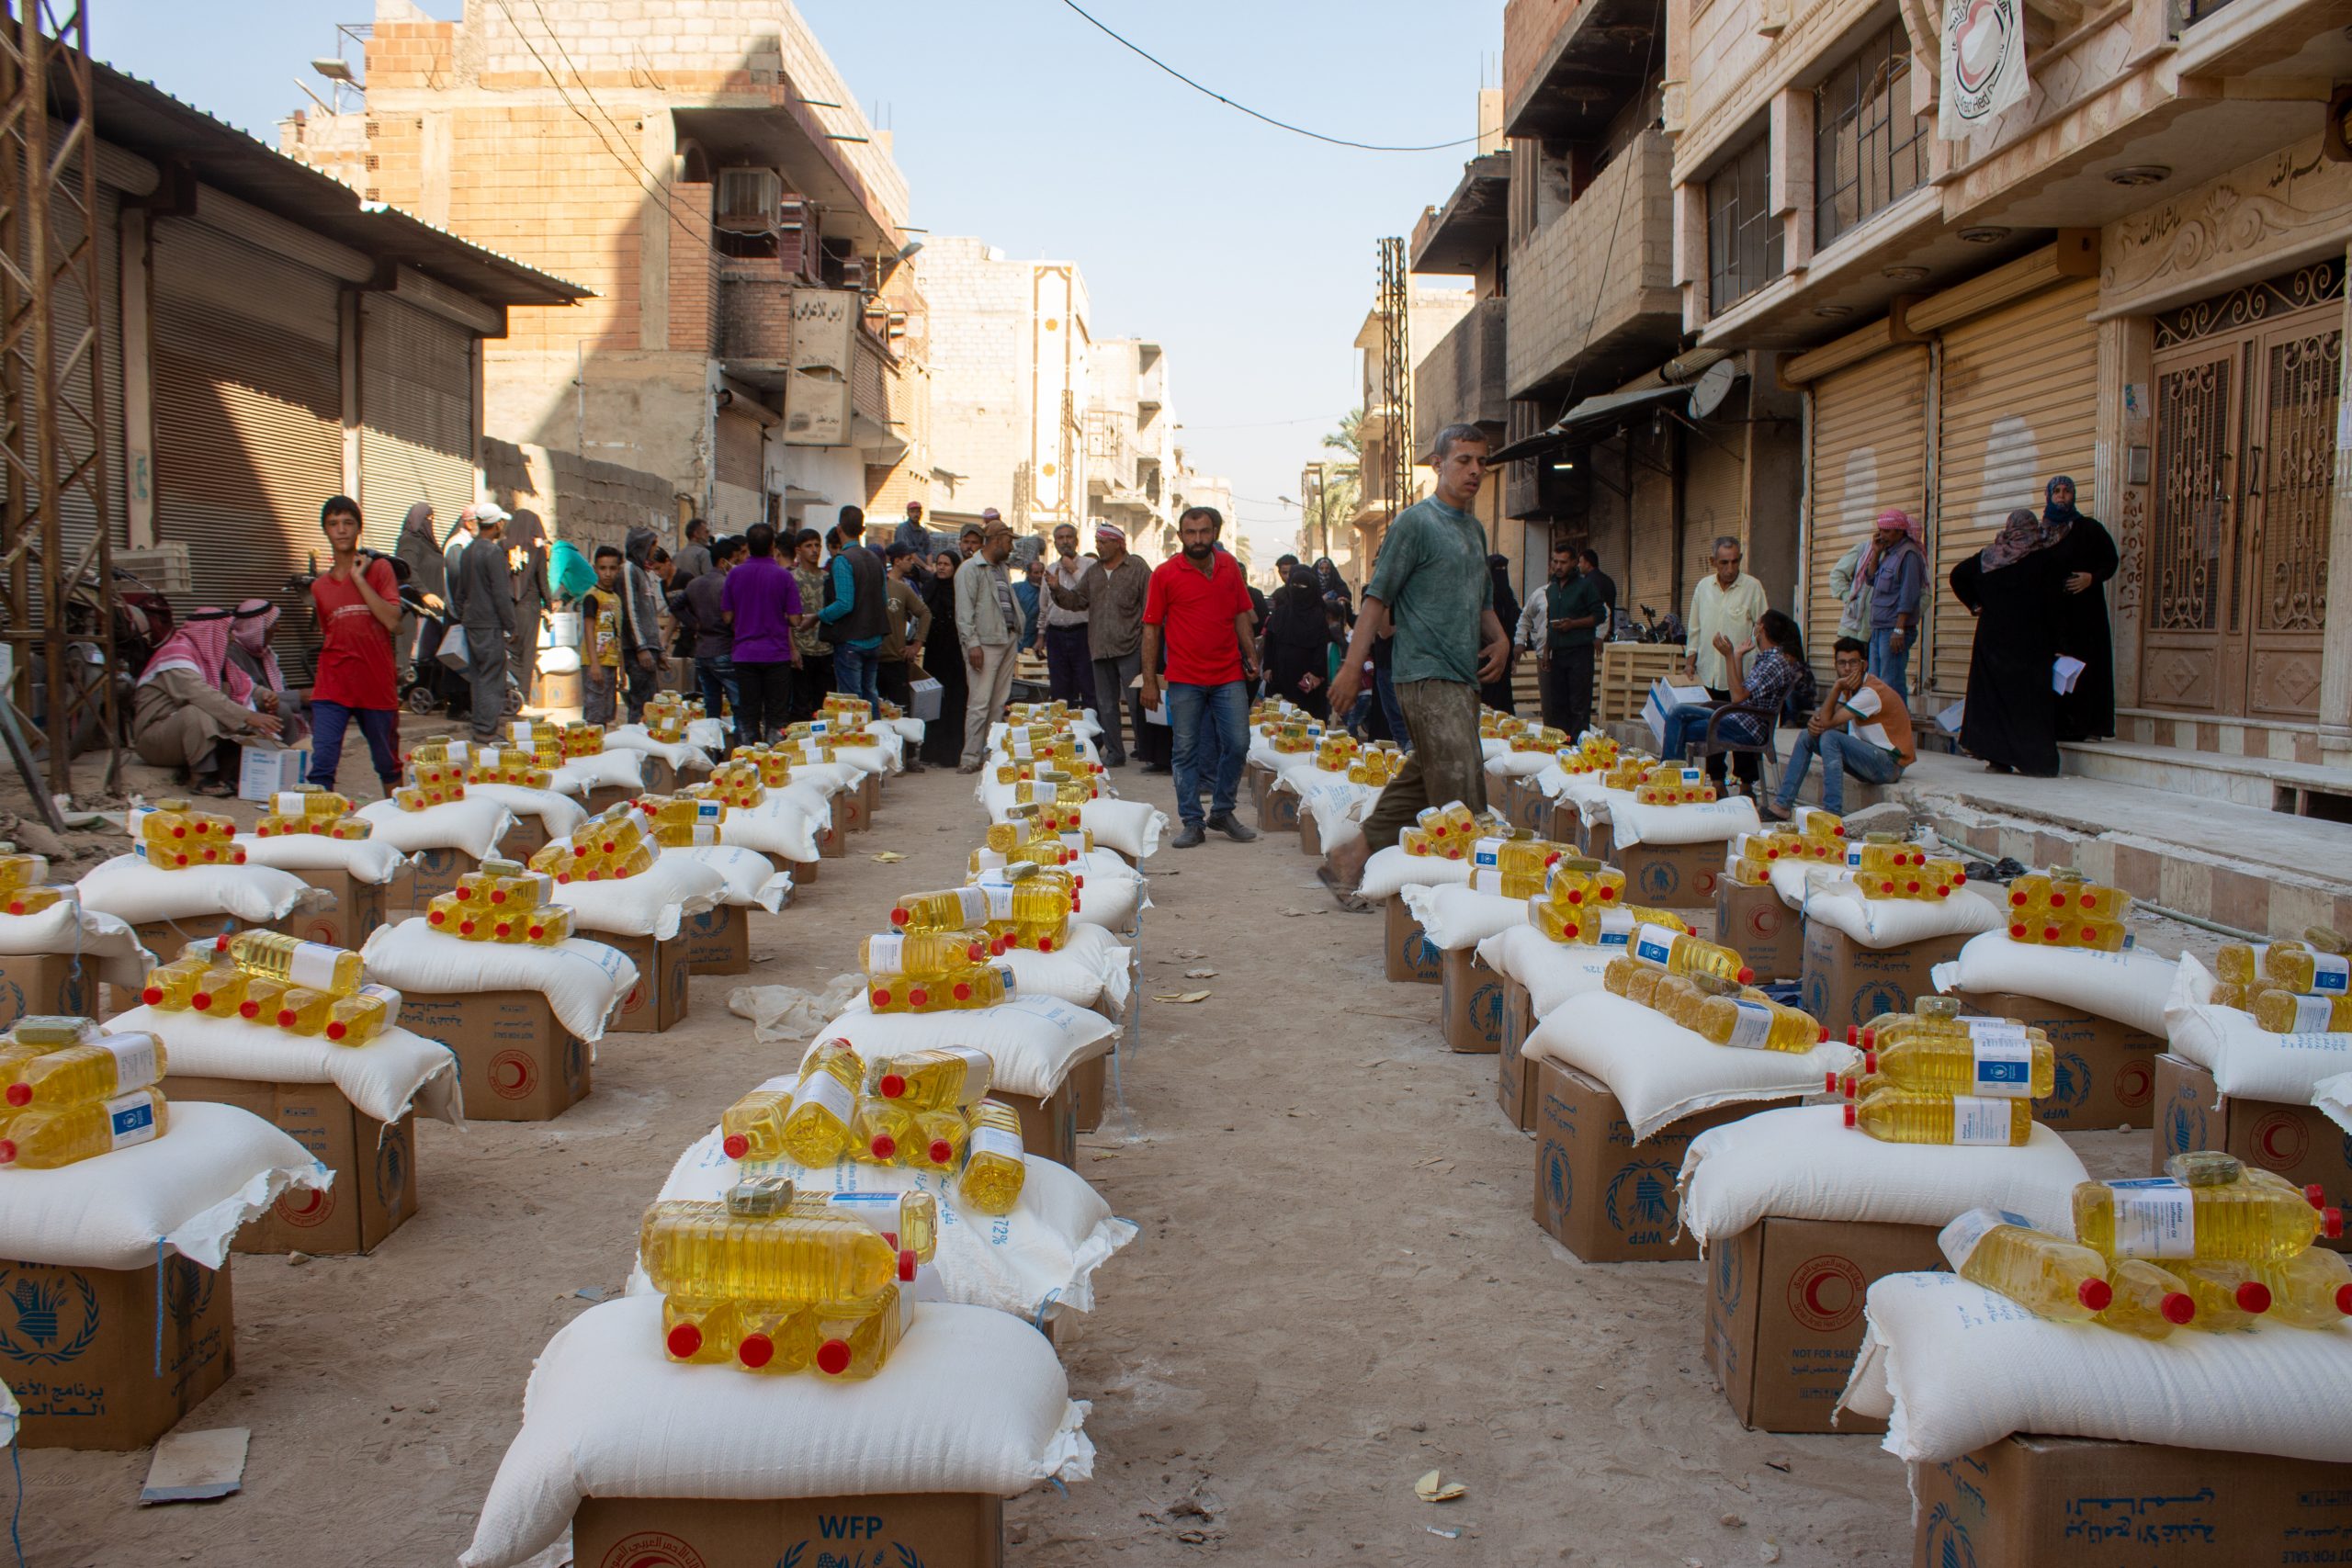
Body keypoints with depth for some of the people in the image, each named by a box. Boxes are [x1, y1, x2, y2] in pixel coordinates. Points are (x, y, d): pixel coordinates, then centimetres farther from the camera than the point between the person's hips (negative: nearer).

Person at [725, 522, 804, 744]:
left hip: (744, 653, 2)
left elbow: (728, 617, 2)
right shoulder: (784, 576, -7)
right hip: (776, 653, -2)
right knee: (776, 716, 5)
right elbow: (793, 619, -7)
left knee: (749, 716, 8)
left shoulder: (735, 574, -1)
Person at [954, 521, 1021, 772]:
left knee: (1000, 702, 8)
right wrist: (972, 643, -18)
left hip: (1007, 639, 8)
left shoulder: (1003, 569, 20)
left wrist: (1016, 627, 10)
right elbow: (964, 610, -12)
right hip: (985, 643, -8)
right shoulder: (970, 569, -6)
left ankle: (992, 752, 13)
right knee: (979, 703, -9)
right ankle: (971, 758, -6)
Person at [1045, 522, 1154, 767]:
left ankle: (1144, 749, 9)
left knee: (1137, 700, -4)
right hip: (1100, 648, 6)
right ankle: (1114, 753, 17)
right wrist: (1058, 589, -7)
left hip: (1129, 647, -6)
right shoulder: (1092, 571, 14)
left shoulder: (1137, 569, -3)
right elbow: (1077, 599, 12)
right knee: (1105, 703, 9)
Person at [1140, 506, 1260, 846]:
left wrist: (1251, 656, 6)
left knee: (1237, 744, 2)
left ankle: (1222, 811, 19)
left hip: (1229, 675, 3)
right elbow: (1151, 629, 0)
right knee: (1186, 751, 2)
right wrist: (1149, 681, -3)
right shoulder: (1165, 574, -3)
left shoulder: (1230, 566, 6)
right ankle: (1192, 822, 11)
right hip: (1184, 679, -3)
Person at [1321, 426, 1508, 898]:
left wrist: (1499, 639, 9)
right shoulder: (1416, 522, -6)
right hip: (1428, 676, -9)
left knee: (1418, 786, 12)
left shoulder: (1475, 528, 19)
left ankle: (1351, 860, 22)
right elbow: (1378, 597, -8)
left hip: (1463, 679, 9)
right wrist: (1351, 667, -14)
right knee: (1462, 799, -13)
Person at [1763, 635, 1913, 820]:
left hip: (1890, 764, -9)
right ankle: (1782, 806, -2)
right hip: (1868, 754, 9)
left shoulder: (1871, 692, -22)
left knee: (1830, 737, -28)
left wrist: (1837, 688, -19)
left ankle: (1833, 813, -31)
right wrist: (1814, 721, -18)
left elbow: (1828, 722, -24)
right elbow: (1824, 718, 5)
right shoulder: (1850, 687, 7)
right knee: (1807, 737, 4)